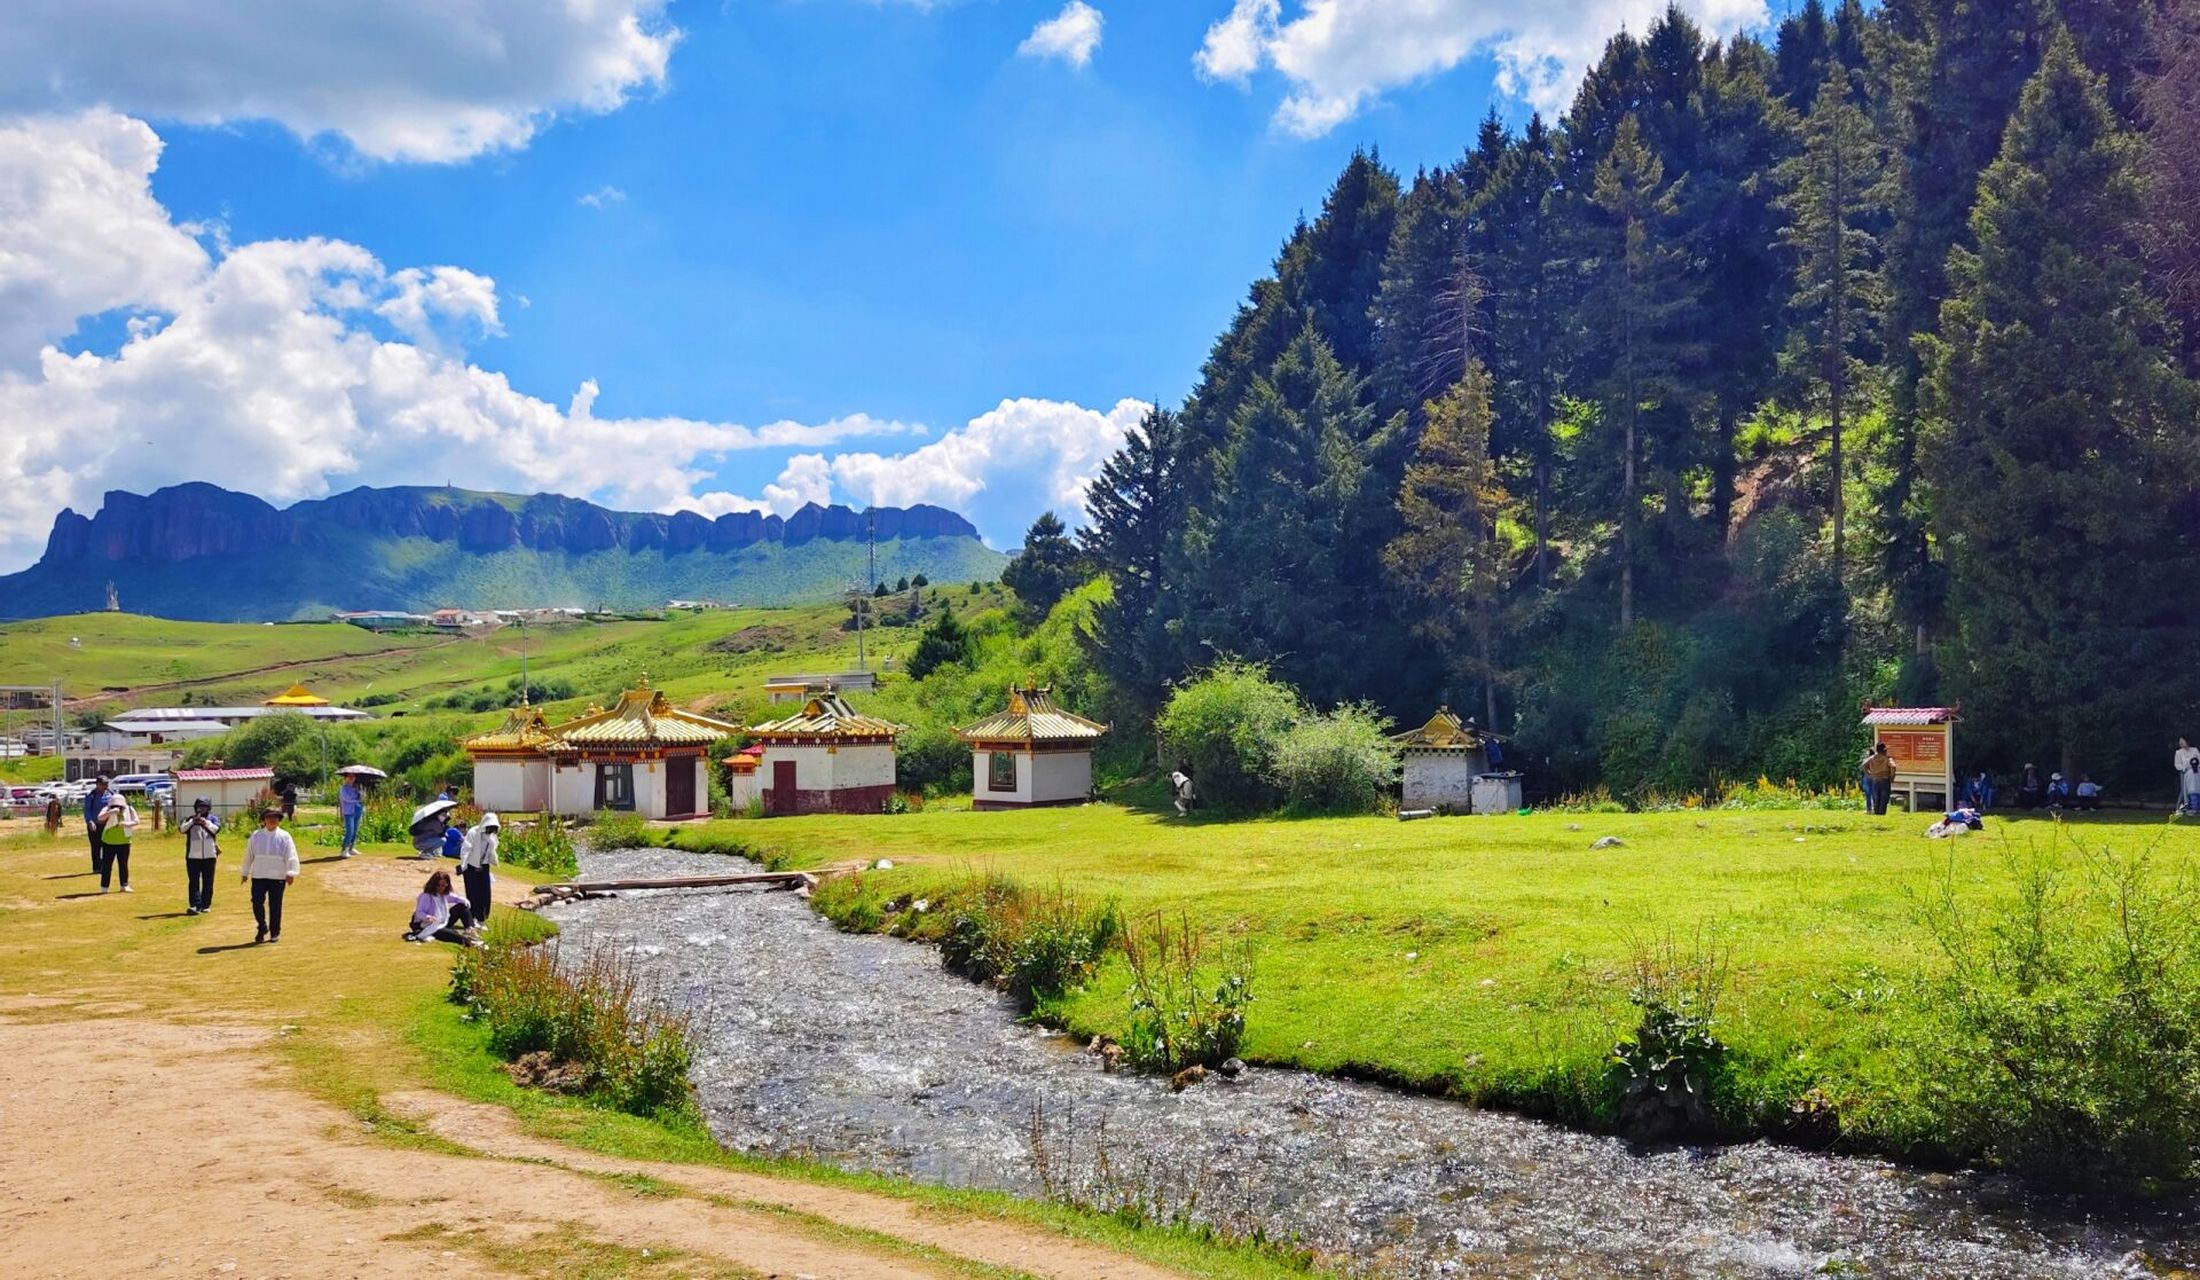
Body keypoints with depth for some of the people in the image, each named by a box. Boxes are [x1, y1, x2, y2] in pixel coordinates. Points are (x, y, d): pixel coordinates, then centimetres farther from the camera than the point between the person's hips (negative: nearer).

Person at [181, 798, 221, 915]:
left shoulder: (213, 819, 10)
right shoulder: (189, 820, 10)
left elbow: (216, 829, -9)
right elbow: (183, 829, -8)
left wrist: (206, 823, -24)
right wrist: (193, 821, -19)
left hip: (209, 856, 1)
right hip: (193, 856, -1)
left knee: (208, 882, 4)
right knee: (194, 882, -7)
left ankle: (206, 905, 11)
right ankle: (195, 906, -12)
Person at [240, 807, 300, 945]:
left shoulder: (284, 836, 1)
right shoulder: (256, 836, 7)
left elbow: (291, 856, -5)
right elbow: (249, 854, 13)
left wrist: (291, 873, -14)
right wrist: (245, 873, 15)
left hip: (278, 877, -2)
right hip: (258, 876, 2)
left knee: (275, 906, 3)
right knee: (257, 903, -5)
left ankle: (275, 933, 15)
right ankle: (263, 927, 17)